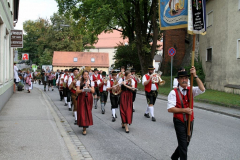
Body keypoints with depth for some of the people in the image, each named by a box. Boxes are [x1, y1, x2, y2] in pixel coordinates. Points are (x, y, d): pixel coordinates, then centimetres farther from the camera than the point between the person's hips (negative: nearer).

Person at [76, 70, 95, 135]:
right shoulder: (79, 82, 2)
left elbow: (93, 91, 1)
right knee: (82, 112, -5)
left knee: (88, 112, 0)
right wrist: (82, 90, -23)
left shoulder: (91, 82, 7)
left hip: (89, 98, 2)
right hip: (81, 98, -2)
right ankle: (84, 128, 3)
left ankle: (85, 126, 13)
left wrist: (89, 87, -16)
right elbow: (77, 91, -4)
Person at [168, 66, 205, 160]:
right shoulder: (174, 93, -10)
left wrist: (195, 76, -25)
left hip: (190, 121, 5)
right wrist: (184, 110, -19)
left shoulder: (191, 90, 2)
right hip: (179, 122, -5)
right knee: (183, 144, -4)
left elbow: (202, 89, -19)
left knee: (186, 143, 19)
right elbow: (170, 109, -16)